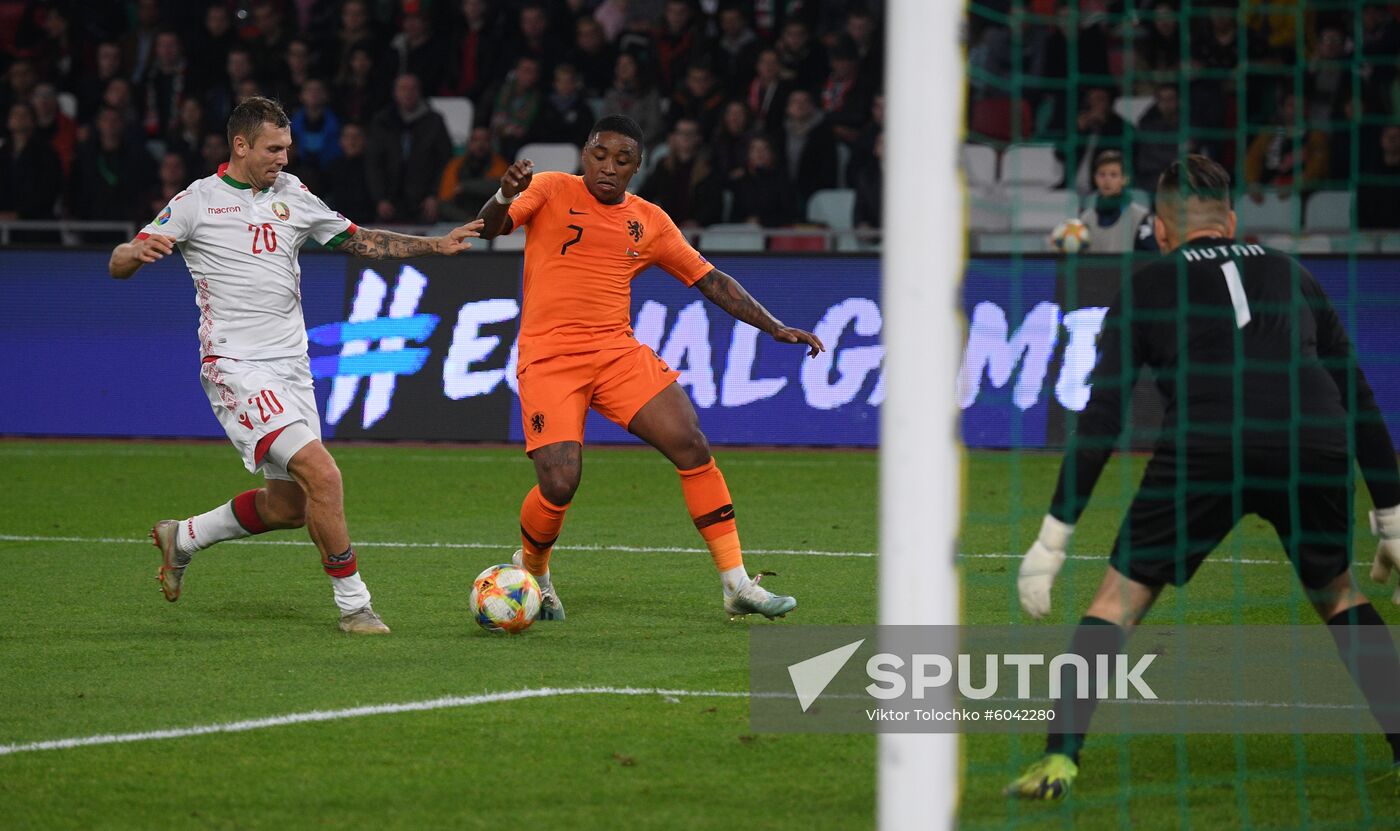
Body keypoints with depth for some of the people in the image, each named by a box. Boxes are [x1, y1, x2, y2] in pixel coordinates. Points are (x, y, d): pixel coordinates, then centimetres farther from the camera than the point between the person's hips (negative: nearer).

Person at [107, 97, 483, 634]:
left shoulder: (292, 196, 13)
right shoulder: (197, 202, -3)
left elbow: (358, 241, 21)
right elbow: (117, 266, -4)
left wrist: (436, 245, 12)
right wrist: (139, 252, -28)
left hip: (291, 366, 7)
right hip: (236, 365, -7)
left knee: (289, 504, 8)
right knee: (321, 474, -21)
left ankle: (183, 537, 31)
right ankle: (353, 604, -12)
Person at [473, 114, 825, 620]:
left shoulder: (649, 222, 12)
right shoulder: (552, 191, 2)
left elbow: (710, 280, 17)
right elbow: (488, 228, -11)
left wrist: (775, 327, 11)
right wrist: (505, 197, -35)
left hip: (617, 351, 4)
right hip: (548, 357, -4)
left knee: (692, 448, -11)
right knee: (559, 484, -17)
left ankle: (737, 584, -4)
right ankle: (530, 569, 16)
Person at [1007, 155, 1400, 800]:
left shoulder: (1145, 289, 20)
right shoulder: (1293, 276, 28)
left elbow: (1100, 422, 13)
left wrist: (1054, 538, 15)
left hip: (1204, 450, -3)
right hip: (1315, 449, 3)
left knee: (1121, 597, 11)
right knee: (1336, 592, 27)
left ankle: (1060, 759, 2)